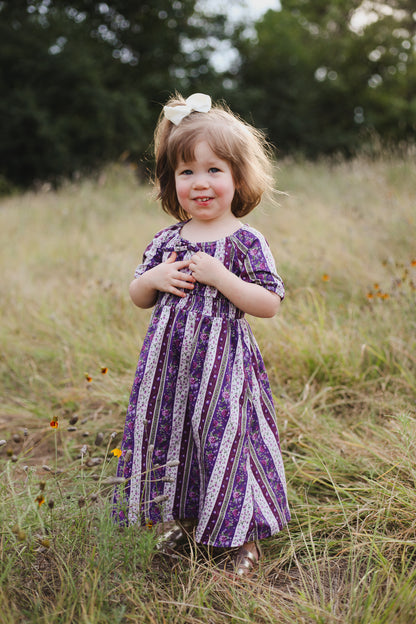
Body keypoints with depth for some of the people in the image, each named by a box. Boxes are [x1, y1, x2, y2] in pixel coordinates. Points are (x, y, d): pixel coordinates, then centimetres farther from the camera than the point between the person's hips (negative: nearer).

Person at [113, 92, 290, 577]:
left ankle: (243, 536, 21)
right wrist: (154, 278, -7)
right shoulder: (168, 240, 6)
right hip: (171, 361, 5)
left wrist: (219, 277, -20)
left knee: (225, 439, 0)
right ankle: (175, 519, 36)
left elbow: (269, 304, -12)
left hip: (223, 362, -5)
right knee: (168, 433, 13)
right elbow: (138, 298, 15)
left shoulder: (246, 241, -7)